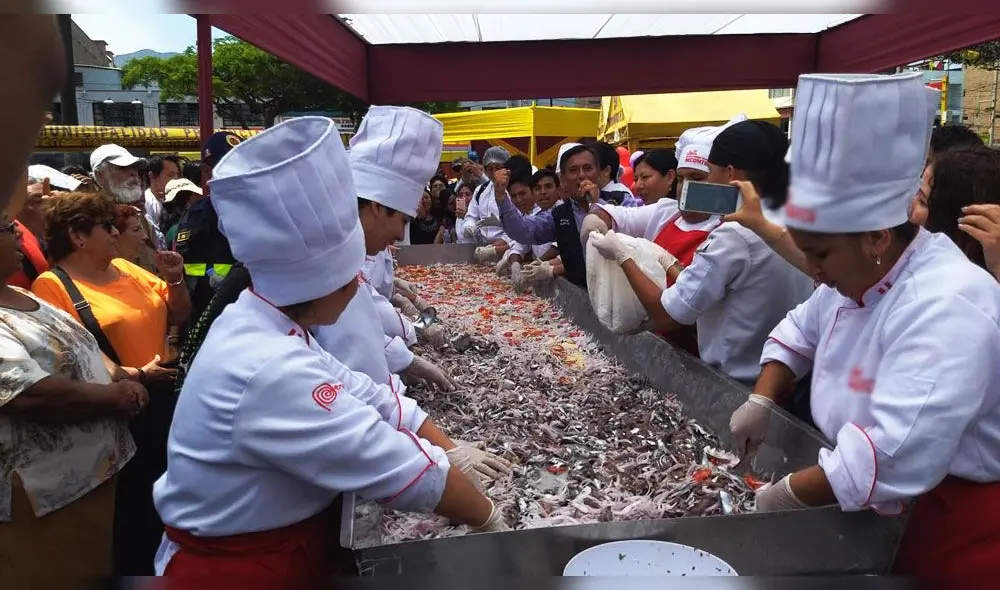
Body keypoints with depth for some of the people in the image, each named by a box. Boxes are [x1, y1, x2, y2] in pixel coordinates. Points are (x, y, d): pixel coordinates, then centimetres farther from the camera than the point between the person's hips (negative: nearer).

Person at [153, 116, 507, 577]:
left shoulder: (263, 327, -5)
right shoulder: (268, 371, -33)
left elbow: (359, 393, 0)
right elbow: (402, 467, -29)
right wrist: (492, 519, -15)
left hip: (283, 543, 8)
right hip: (239, 566, -8)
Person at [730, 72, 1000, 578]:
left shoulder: (947, 310, -31)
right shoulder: (858, 276, -1)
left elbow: (892, 456, -38)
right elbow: (801, 330, 15)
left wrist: (787, 495, -27)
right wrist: (761, 401, 0)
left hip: (955, 530, -8)